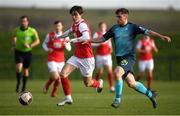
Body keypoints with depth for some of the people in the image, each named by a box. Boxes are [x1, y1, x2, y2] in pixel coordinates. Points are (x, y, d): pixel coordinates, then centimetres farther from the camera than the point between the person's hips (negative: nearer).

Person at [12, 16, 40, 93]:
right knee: (19, 67, -21)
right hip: (18, 52, 0)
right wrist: (14, 45, 2)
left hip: (27, 52, 0)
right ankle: (18, 84, -1)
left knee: (26, 69, 8)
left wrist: (30, 46, -25)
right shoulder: (17, 30, -4)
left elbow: (37, 41, -9)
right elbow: (14, 37, 17)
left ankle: (24, 87, 24)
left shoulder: (32, 31, -10)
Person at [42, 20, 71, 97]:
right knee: (55, 77, -18)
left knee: (59, 79, 3)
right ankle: (47, 85, 13)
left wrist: (66, 45, -17)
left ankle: (54, 92, 25)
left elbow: (69, 49, 5)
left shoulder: (65, 36, 4)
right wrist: (47, 49, -9)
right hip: (51, 60, -3)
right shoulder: (50, 35, 0)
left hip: (61, 60, 3)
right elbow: (44, 44, 12)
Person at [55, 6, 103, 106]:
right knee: (63, 74, -9)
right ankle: (68, 98, 1)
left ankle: (99, 84, 40)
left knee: (87, 83, 5)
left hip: (86, 58, -8)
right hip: (76, 56, 8)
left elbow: (86, 37, -39)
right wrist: (59, 37, 41)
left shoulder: (82, 24, -20)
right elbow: (70, 31, 33)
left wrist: (73, 40, -40)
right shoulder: (75, 25, 8)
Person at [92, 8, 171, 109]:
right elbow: (103, 39, 19)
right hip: (120, 58, 5)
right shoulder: (114, 28, 11)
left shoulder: (132, 27, -2)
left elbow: (147, 32, -10)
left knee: (118, 72, -29)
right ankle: (150, 94, 28)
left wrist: (161, 36, -22)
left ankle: (118, 99, -15)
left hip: (129, 56, -5)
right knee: (131, 83, 5)